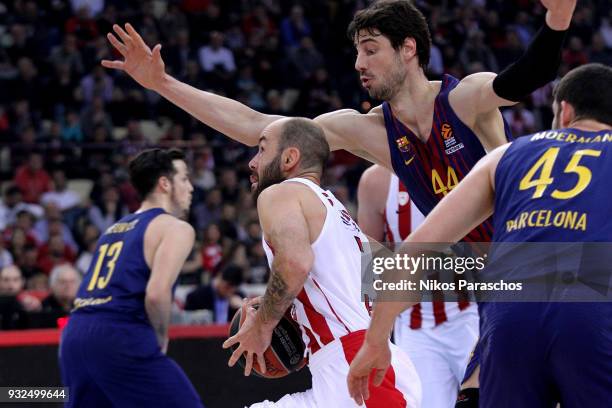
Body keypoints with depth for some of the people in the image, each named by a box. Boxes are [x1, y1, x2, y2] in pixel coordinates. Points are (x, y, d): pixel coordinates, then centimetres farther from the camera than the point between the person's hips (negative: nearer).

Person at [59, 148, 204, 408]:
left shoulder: (114, 229, 27)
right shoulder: (175, 228, 2)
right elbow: (157, 294, -14)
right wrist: (161, 340, 1)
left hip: (75, 332, 8)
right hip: (119, 338, -8)